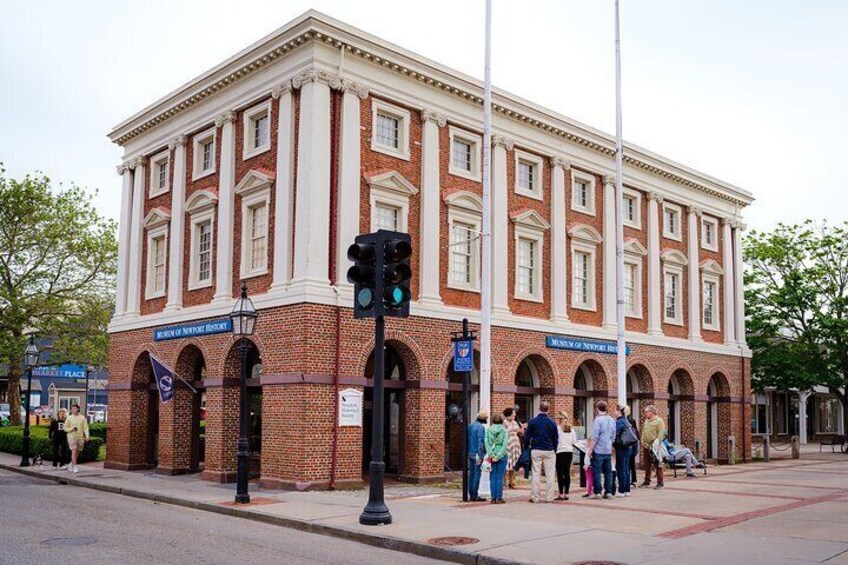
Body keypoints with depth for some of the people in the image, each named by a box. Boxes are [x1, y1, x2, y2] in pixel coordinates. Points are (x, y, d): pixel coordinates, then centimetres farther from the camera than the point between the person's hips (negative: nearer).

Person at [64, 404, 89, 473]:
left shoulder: (82, 418, 6)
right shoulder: (69, 418, 4)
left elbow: (86, 428, 1)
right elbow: (65, 428, 5)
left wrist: (87, 436, -11)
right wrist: (72, 429, -13)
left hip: (81, 437, 2)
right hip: (72, 437, -2)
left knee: (77, 452, 8)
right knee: (74, 451, -12)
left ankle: (70, 465, 27)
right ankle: (74, 467, -11)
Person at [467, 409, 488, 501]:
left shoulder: (470, 425, 10)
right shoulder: (481, 427, -15)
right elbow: (480, 442, -18)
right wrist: (480, 456, -17)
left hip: (470, 453, 8)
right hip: (477, 454, -8)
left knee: (471, 473, 12)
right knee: (477, 474, -3)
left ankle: (471, 494, 17)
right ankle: (475, 496, -1)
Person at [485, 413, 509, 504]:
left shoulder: (488, 430, 2)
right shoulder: (504, 430, -3)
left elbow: (486, 443, -6)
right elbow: (505, 444, -10)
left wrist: (491, 455, -9)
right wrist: (498, 456, -11)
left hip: (492, 456, 2)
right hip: (502, 455, -1)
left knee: (493, 477, 7)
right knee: (500, 477, 3)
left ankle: (493, 498, 7)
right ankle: (499, 498, 3)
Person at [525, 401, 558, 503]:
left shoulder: (532, 422, -2)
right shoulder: (552, 423, -2)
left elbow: (527, 437, 2)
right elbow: (556, 439, 5)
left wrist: (528, 448, 14)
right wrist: (554, 450, 17)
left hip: (536, 451, 1)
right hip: (549, 451, 0)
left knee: (536, 474, 5)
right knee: (550, 475, 5)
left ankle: (535, 497, 5)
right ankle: (549, 497, 5)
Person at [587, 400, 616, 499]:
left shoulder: (598, 420, -13)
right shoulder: (612, 420, 9)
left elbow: (594, 437, -15)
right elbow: (613, 436, 15)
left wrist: (590, 449, -10)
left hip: (598, 450, -6)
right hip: (608, 450, 6)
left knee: (596, 471, -1)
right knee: (608, 471, 10)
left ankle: (597, 492, 0)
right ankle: (608, 492, 11)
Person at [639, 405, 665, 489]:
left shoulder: (659, 421, -7)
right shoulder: (646, 421, 18)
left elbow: (660, 434, -14)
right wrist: (642, 441, 10)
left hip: (654, 447, -8)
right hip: (646, 446, 8)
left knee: (657, 465, -4)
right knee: (646, 465, 12)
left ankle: (660, 483, 1)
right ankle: (647, 481, 21)